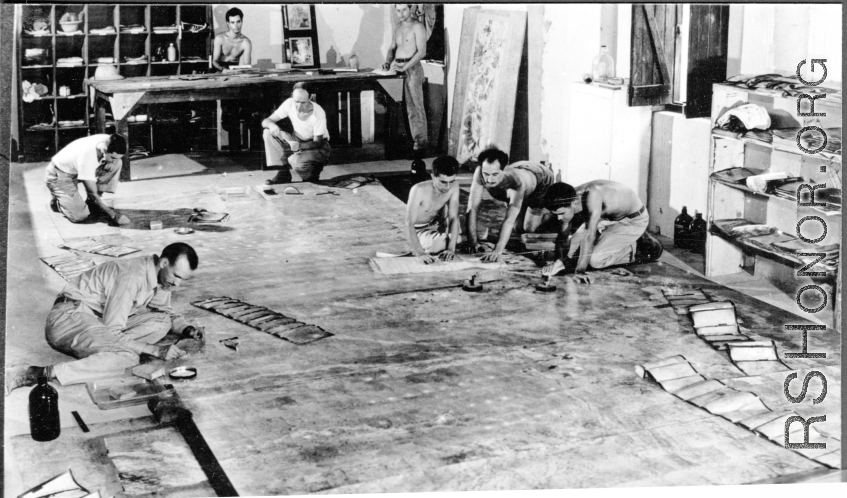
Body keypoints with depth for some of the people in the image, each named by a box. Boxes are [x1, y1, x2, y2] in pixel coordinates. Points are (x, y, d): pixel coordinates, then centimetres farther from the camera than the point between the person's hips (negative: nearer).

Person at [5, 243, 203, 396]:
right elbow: (111, 333, -23)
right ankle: (33, 375, -38)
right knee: (128, 357, -33)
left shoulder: (162, 276, 4)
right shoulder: (131, 276, -23)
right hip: (70, 317, -9)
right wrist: (156, 350, -23)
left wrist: (186, 329, 1)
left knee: (161, 322, -5)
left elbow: (166, 312, 23)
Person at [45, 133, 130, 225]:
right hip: (59, 175, -7)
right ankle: (56, 200, 9)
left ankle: (91, 202, 0)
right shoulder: (87, 156, -38)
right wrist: (113, 214, -29)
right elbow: (93, 193, -30)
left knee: (118, 163, -14)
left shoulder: (108, 141, -20)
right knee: (81, 216, -24)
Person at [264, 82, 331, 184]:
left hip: (316, 146, -5)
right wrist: (271, 125, -38)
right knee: (269, 133, -17)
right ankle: (283, 173, -8)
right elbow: (265, 121, -13)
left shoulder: (318, 113, -26)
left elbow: (317, 142, -20)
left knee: (297, 162, -36)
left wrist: (300, 146, -38)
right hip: (297, 140, 5)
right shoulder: (289, 104, -16)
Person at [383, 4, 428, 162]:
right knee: (407, 106, 4)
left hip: (412, 68, -7)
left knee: (416, 106, -9)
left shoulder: (417, 27, -5)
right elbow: (392, 48, 21)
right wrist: (388, 62, 0)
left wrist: (405, 66, -21)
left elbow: (422, 52, -13)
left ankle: (421, 143, -8)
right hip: (397, 68, 7)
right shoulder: (398, 27, 18)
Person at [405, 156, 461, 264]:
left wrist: (451, 249, -33)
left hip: (436, 225, 6)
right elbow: (409, 224, -37)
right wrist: (420, 253, -48)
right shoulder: (419, 190, -35)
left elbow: (454, 218, -21)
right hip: (418, 230, -6)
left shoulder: (454, 186, -22)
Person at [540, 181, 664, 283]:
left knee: (595, 260, -19)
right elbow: (563, 236, -8)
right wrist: (559, 261, -18)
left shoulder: (592, 196, -38)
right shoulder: (568, 202, -17)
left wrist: (580, 271, -45)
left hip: (634, 220, -8)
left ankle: (638, 251, -1)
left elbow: (590, 236, -43)